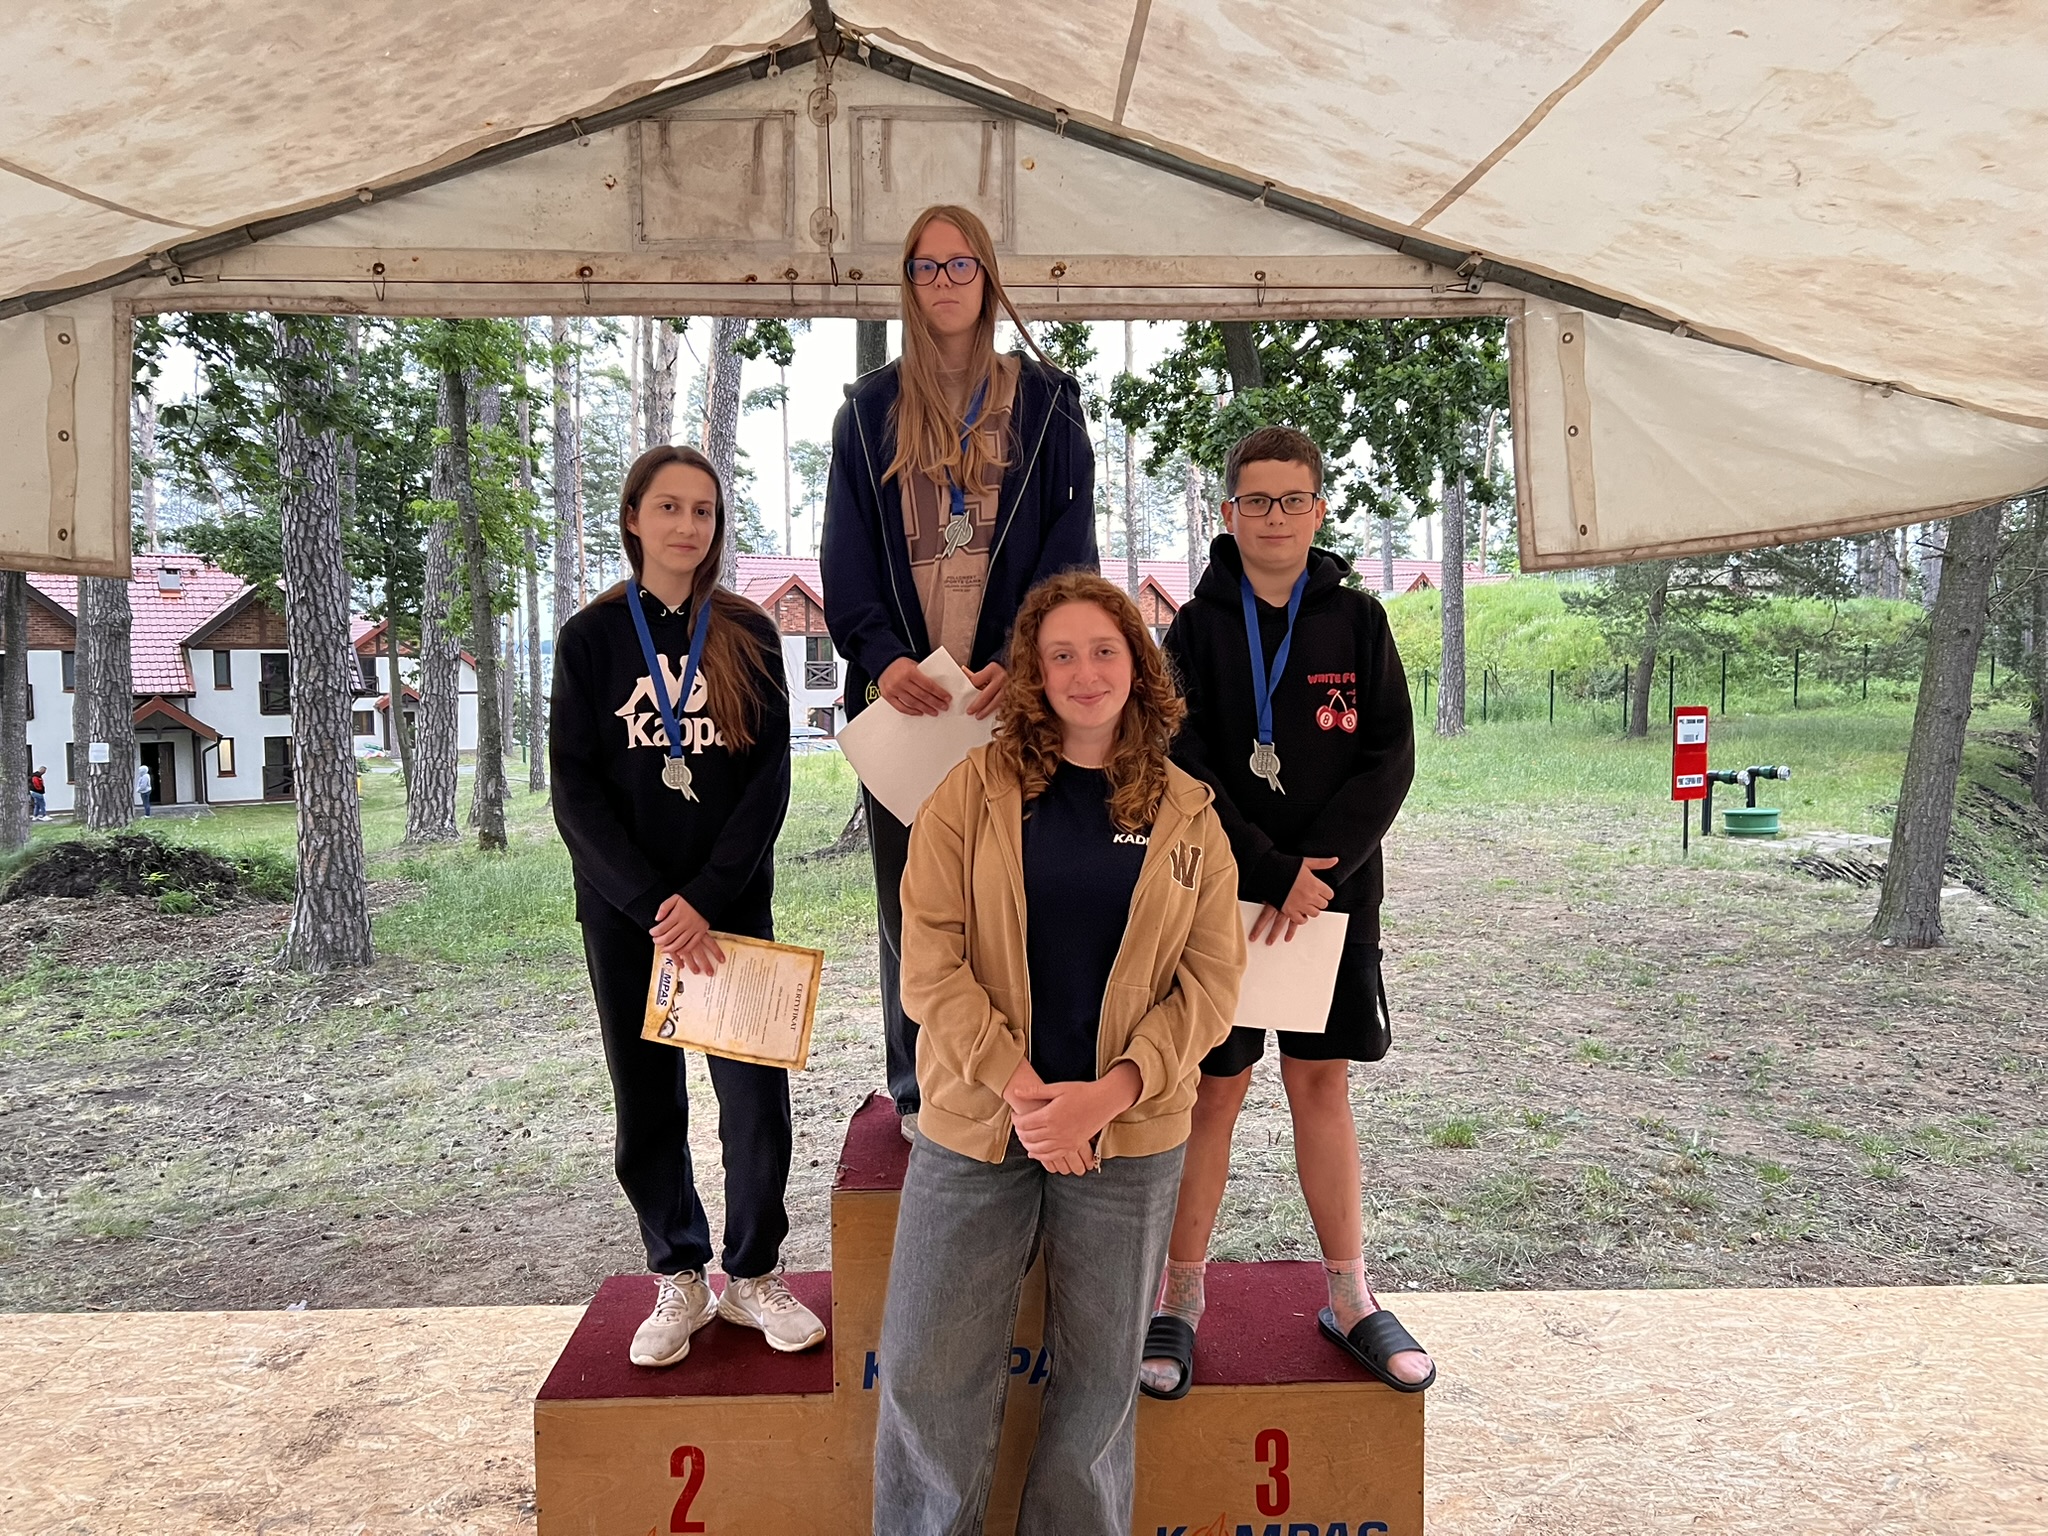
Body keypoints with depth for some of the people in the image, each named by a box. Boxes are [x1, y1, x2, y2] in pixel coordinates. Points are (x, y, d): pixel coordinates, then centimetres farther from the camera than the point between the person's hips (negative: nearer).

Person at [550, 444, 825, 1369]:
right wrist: (655, 904, -14)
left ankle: (752, 1273, 19)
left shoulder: (749, 635, 3)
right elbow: (574, 790, -4)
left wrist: (705, 899, -13)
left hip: (731, 904, 0)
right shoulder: (591, 638, 2)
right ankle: (679, 1280, 25)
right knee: (648, 1106, 7)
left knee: (756, 1098, -1)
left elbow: (771, 778, -2)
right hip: (625, 912, 0)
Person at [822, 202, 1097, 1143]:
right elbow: (847, 553, 5)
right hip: (902, 688, 1)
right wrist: (882, 657, -12)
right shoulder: (870, 411, 12)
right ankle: (919, 1092, 13)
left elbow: (1069, 545, 1)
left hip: (1012, 687, -1)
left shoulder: (1044, 402, 9)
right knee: (909, 891, 3)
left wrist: (1019, 658, -14)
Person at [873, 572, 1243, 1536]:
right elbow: (930, 958, -7)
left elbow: (1211, 980, 0)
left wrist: (1108, 1093, -13)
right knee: (927, 1375, 3)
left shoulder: (1187, 816, 4)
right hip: (974, 1127, -1)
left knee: (1101, 1380, 11)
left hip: (1131, 1136, 1)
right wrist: (1021, 1090, -15)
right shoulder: (973, 791, -1)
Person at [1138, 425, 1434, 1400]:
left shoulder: (1357, 623, 4)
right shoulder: (1198, 629, 0)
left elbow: (1389, 759, -3)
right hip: (1218, 894, -1)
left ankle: (1350, 1300, 22)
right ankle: (1179, 1302, 17)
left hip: (1335, 893, 2)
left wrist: (1318, 867, -15)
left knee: (1322, 1083, 10)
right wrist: (1274, 873, -16)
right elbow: (1187, 773, -8)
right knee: (1212, 1090, 3)